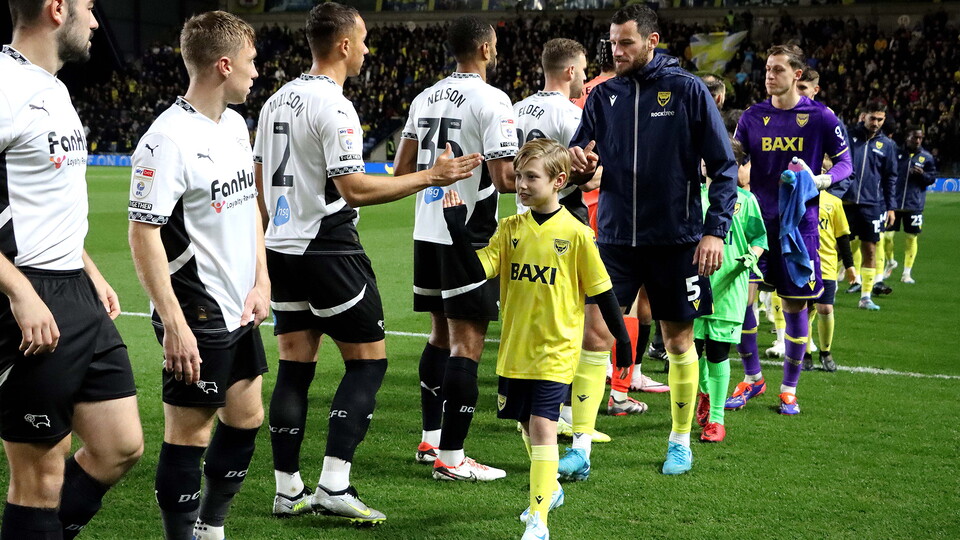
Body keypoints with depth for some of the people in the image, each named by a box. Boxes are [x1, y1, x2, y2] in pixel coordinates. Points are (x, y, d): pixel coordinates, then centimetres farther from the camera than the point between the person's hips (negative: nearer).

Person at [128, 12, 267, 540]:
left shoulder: (235, 124, 9)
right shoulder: (168, 138, -19)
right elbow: (143, 233, -21)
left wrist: (261, 281, 10)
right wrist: (173, 322, -24)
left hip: (239, 310, 9)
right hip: (196, 316, -9)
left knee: (245, 418, 17)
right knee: (188, 433, -1)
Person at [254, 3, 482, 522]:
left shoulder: (278, 100, 11)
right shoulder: (333, 106, -15)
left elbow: (259, 180, 16)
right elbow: (355, 188, -20)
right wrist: (430, 176, -15)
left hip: (282, 248, 8)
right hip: (328, 249, -8)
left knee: (294, 366, 11)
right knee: (368, 360, 1)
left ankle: (287, 489, 12)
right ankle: (333, 484, -5)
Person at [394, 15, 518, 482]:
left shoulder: (424, 98, 10)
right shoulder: (491, 101, -13)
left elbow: (401, 171, 13)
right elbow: (506, 179, -19)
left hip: (427, 231, 8)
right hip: (468, 236, -8)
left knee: (442, 334, 19)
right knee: (466, 343, -3)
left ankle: (430, 439, 26)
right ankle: (450, 458, -2)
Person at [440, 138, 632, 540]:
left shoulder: (575, 233, -8)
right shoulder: (511, 228, 3)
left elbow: (601, 291, -2)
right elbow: (477, 270, -7)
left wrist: (622, 338, 2)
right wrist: (458, 230, -18)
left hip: (555, 350, -5)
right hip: (515, 350, 5)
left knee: (543, 426, -13)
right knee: (528, 426, 18)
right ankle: (550, 489, 43)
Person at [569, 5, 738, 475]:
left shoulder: (687, 90, -4)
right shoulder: (603, 96, 6)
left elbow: (724, 166, -3)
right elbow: (581, 161, 10)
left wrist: (716, 229, -11)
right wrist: (580, 164, -14)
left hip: (675, 238, -2)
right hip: (615, 236, 2)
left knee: (678, 339, 8)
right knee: (594, 333, -7)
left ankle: (680, 441, 24)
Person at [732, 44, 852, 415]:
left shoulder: (820, 117, -2)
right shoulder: (753, 117, 7)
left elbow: (844, 162, 3)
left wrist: (820, 180, -16)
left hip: (798, 224, -2)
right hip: (756, 220, 2)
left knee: (795, 305, 3)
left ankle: (789, 389, 18)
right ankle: (752, 378, 13)